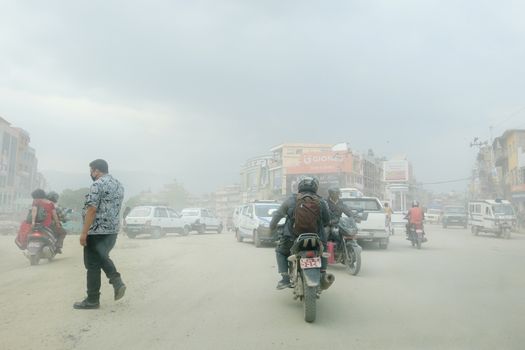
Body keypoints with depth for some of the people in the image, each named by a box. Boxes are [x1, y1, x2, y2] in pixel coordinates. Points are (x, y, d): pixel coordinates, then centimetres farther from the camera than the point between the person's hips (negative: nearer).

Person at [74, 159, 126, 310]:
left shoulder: (97, 184, -14)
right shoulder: (118, 185, 13)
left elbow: (92, 210, -19)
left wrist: (84, 233, -16)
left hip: (97, 231, -8)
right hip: (113, 230, 9)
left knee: (93, 265, 2)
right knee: (102, 257, 25)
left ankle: (92, 300, 11)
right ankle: (117, 282, 7)